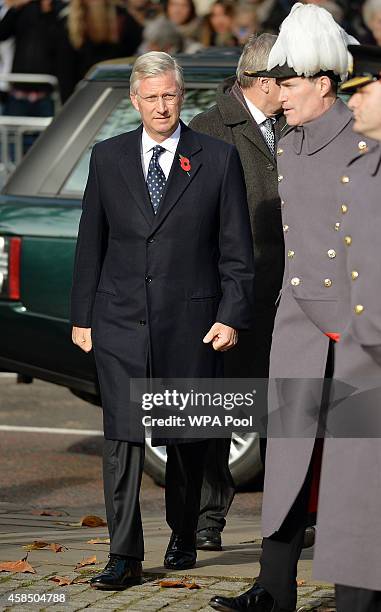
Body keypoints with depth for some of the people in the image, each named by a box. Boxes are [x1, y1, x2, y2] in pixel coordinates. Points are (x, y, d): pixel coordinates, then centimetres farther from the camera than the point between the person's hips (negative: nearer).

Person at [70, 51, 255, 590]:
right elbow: (90, 244, 11)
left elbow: (236, 250, 2)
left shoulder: (218, 159, 1)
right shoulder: (108, 158, 6)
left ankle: (183, 539, 28)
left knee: (187, 440, 9)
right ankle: (125, 556, -6)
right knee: (123, 438, -8)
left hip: (191, 324, -1)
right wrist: (82, 316, 8)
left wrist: (232, 317, -6)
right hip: (120, 323, 1)